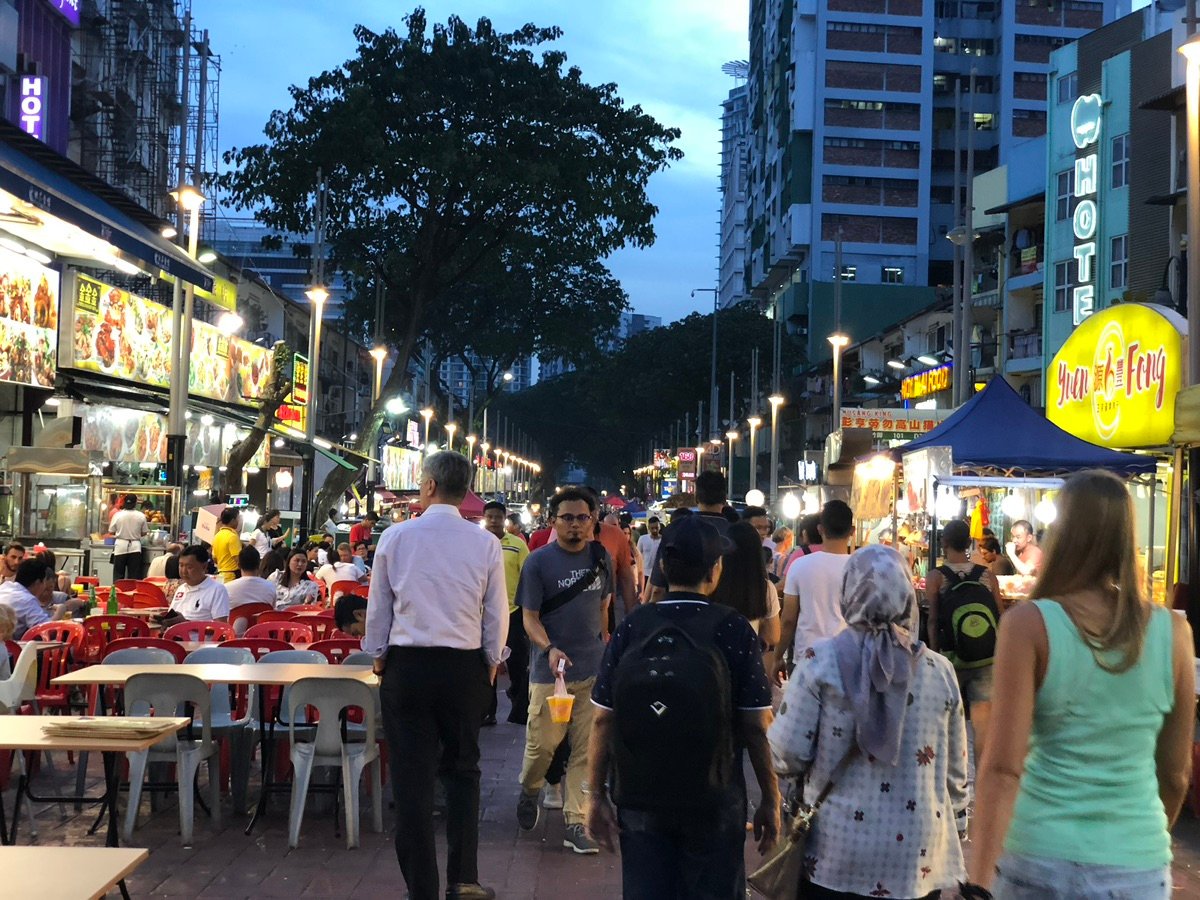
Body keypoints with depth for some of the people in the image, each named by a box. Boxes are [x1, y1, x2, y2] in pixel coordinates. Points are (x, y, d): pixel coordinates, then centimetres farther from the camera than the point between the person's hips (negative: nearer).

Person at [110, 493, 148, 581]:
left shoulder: (118, 515, -5)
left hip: (120, 546, 0)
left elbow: (112, 532, 1)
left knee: (118, 575, 6)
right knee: (134, 576, 4)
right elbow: (144, 533, 3)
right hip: (135, 546, 0)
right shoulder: (141, 516, -5)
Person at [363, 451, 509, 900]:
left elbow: (378, 607, 3)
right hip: (465, 667, 1)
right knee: (462, 769, 17)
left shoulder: (396, 537, -4)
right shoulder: (486, 544, -4)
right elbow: (496, 615, 1)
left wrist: (379, 656, 17)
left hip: (406, 666, -1)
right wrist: (491, 662, 16)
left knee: (412, 777, 6)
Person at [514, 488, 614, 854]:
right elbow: (529, 617, -7)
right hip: (550, 669, -3)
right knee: (543, 743, 1)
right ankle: (529, 791, 32)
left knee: (586, 751, 1)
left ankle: (576, 823, 8)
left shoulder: (602, 558, 7)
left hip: (593, 671, 3)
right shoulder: (538, 562, -5)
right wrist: (549, 649, -24)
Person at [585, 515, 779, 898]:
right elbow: (756, 726, -10)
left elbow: (603, 720, -4)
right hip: (714, 802, -2)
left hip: (639, 799, 2)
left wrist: (597, 795, 3)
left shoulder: (632, 627, -5)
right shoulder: (733, 630, -11)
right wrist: (770, 799, 0)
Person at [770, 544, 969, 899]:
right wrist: (955, 828, 20)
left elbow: (788, 754, -10)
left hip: (837, 855, -2)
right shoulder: (940, 670, -2)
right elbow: (955, 769, 6)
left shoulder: (821, 661, -9)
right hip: (919, 859, 2)